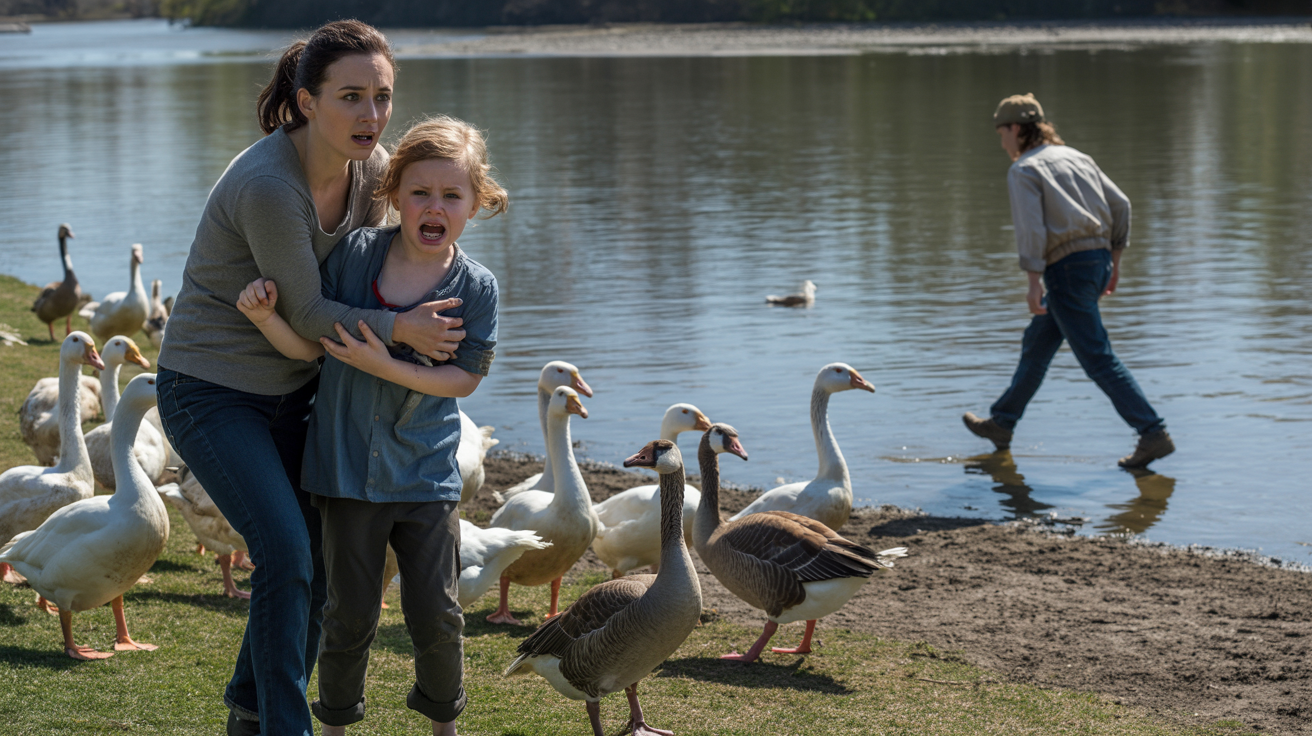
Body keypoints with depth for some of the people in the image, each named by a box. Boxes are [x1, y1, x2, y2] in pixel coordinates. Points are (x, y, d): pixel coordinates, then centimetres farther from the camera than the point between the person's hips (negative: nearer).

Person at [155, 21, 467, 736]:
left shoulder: (371, 166, -6)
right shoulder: (267, 186, -30)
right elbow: (307, 313, -20)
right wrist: (399, 329, -19)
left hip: (292, 390, 8)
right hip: (213, 391, -8)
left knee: (311, 563, 12)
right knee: (285, 551, -18)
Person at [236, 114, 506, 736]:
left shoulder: (476, 287, -9)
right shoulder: (356, 253, -7)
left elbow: (464, 376, -8)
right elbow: (311, 345, -2)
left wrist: (387, 367, -20)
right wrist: (267, 316, -22)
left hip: (426, 473, 0)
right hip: (349, 467, 0)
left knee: (435, 614, 5)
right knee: (350, 615, 9)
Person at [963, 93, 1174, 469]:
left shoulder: (1024, 170, -4)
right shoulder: (1076, 157, 17)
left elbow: (1031, 226, -18)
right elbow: (1120, 205, 14)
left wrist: (1034, 281, -19)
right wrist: (1115, 261, 19)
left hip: (1067, 266, -9)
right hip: (1098, 259, 9)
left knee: (1098, 359, -8)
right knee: (1037, 343, 21)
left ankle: (1153, 434, -15)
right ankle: (1001, 423, 32)